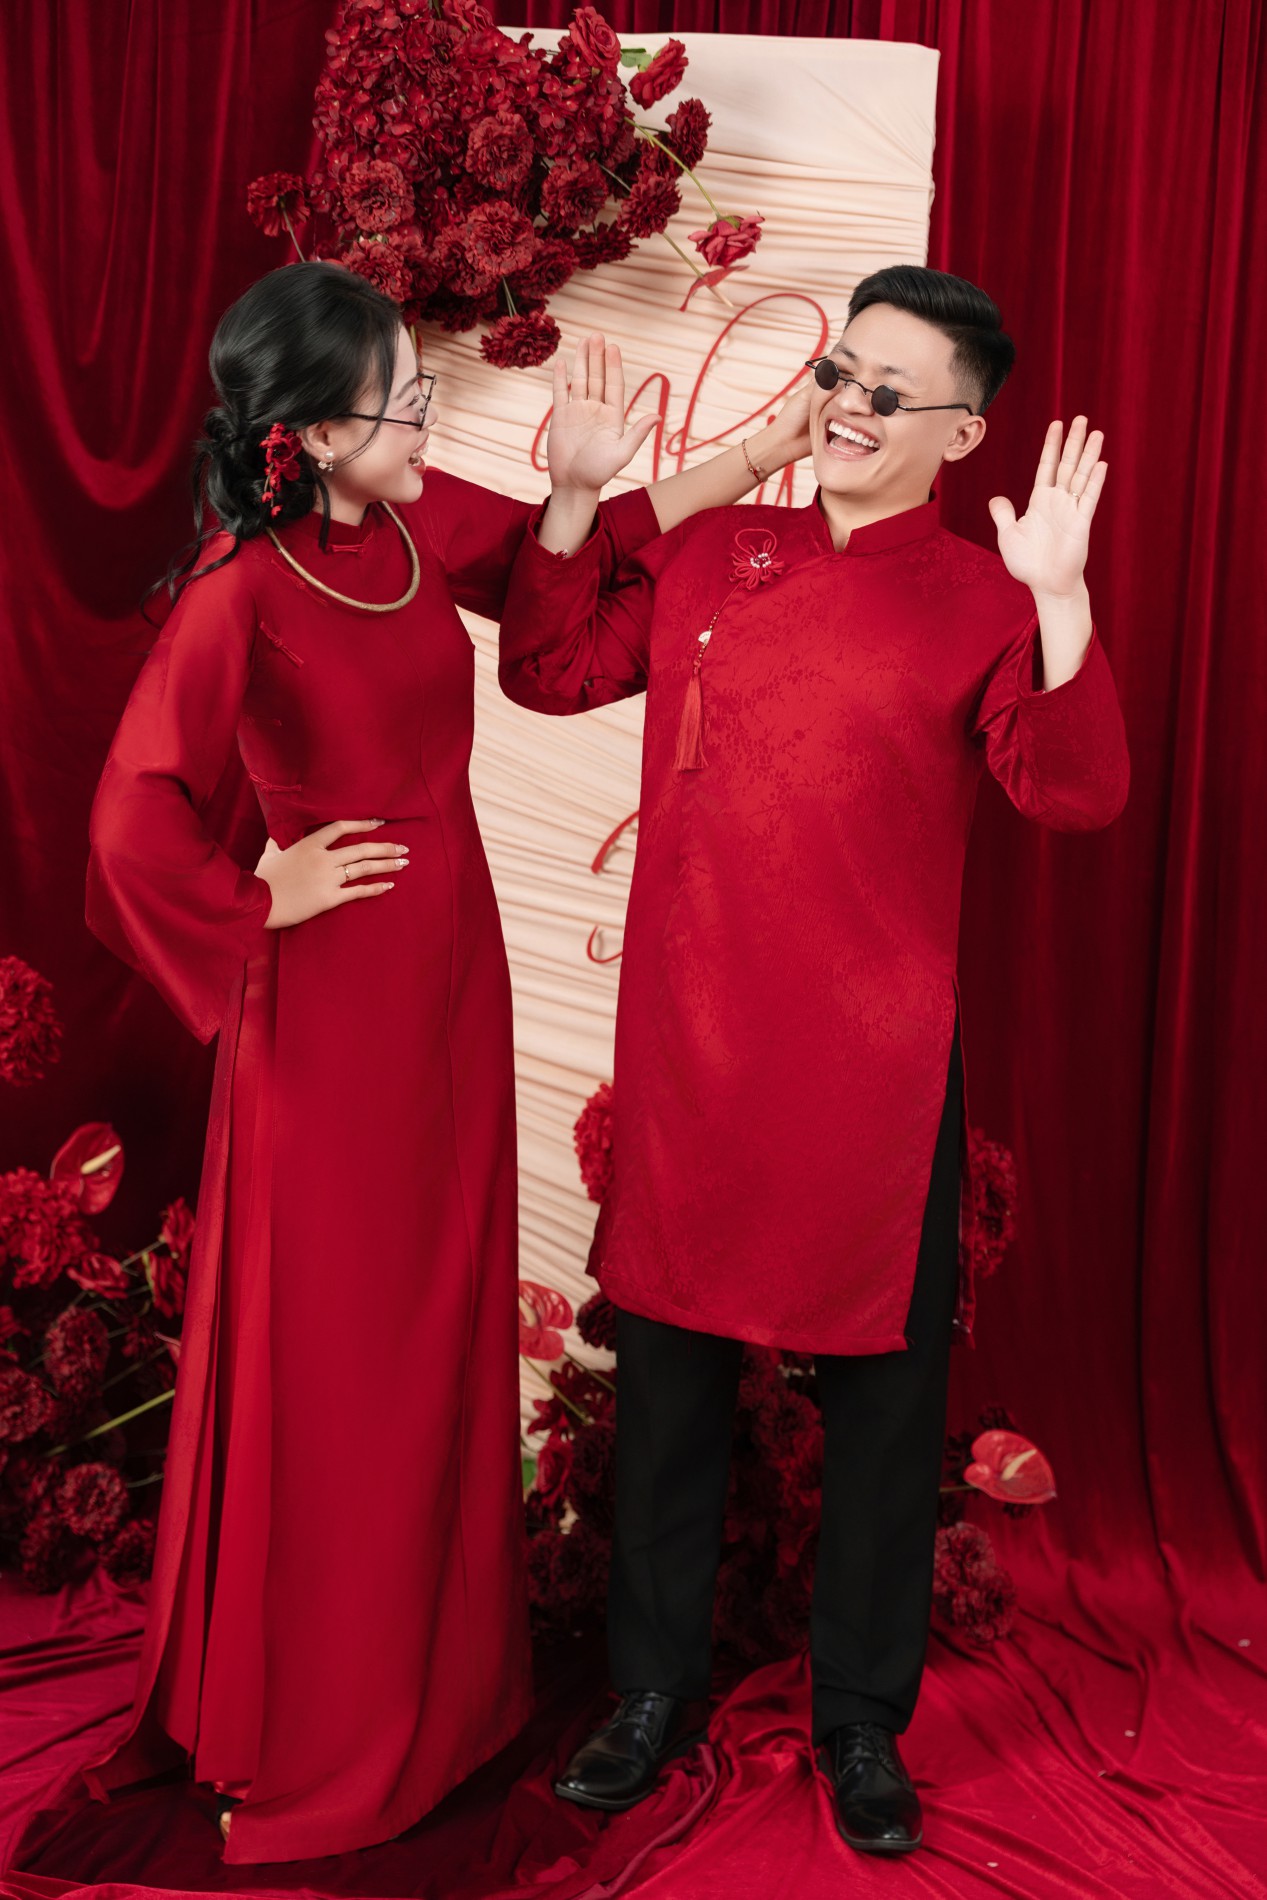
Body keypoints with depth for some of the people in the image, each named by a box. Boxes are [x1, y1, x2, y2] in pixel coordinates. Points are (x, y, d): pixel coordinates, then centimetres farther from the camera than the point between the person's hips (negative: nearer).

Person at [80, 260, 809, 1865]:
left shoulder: (429, 525, 1)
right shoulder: (242, 593, -21)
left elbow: (580, 568, 12)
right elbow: (134, 827, -28)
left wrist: (770, 447, 1)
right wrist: (267, 901, -13)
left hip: (451, 974, 7)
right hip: (334, 998, -7)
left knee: (447, 1321, 18)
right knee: (330, 1354, 6)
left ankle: (439, 1663, 39)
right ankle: (303, 1732, 26)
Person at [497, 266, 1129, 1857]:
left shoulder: (981, 604, -4)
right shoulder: (710, 557, 7)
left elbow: (1072, 791, -16)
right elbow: (550, 674, 12)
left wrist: (1060, 602, -29)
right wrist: (576, 497, 3)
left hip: (876, 1065, -3)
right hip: (687, 1044, 3)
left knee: (880, 1397, 10)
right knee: (667, 1376, 14)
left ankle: (863, 1722, 30)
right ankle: (655, 1690, 33)